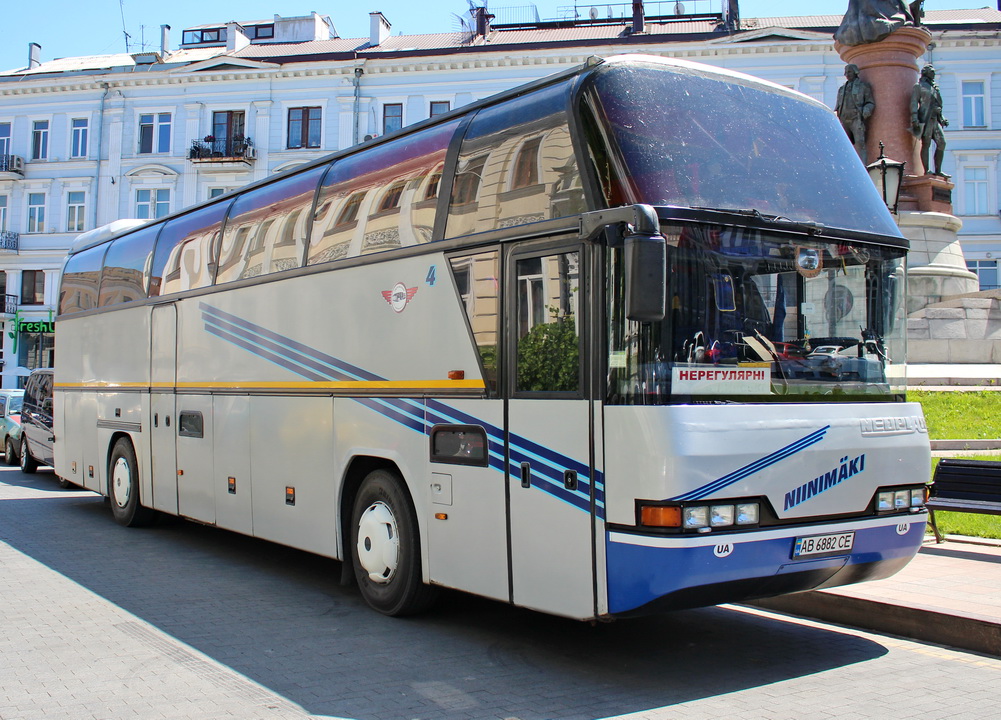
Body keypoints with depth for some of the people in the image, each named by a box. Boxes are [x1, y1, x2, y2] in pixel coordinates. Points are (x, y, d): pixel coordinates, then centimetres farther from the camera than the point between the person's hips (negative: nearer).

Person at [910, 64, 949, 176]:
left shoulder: (934, 88, 27)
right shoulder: (919, 86, 7)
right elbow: (914, 103, -4)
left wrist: (943, 119, 18)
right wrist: (914, 118, -16)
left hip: (935, 120, 7)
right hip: (925, 119, -7)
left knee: (941, 143, -1)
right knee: (926, 144, -10)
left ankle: (938, 171, 1)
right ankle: (926, 171, -13)